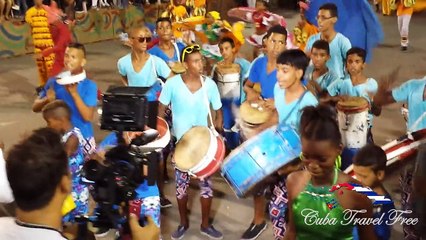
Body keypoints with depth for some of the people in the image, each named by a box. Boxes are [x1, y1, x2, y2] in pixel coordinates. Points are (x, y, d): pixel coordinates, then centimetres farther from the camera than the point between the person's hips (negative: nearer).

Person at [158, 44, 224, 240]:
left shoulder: (209, 84, -7)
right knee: (181, 183, 10)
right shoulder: (172, 83, -11)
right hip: (181, 142, -1)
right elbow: (161, 109, -1)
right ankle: (183, 223, 31)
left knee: (206, 182, 7)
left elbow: (218, 111, 2)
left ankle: (205, 224, 26)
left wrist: (217, 133, -7)